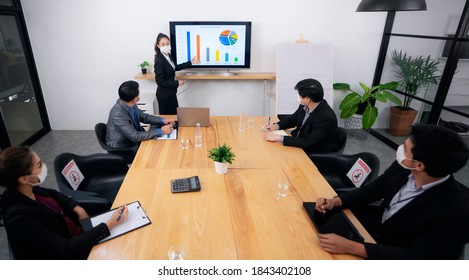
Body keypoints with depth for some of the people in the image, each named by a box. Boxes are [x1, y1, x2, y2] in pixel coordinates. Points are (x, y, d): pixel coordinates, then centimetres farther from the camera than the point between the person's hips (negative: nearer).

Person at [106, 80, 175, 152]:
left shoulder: (130, 105, -10)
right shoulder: (118, 114, -31)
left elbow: (143, 117, 7)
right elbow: (135, 136, -29)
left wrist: (162, 120, -6)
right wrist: (161, 131, -27)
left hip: (134, 139, 7)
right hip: (123, 149, -7)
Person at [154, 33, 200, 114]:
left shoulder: (168, 55, 0)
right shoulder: (159, 61, -24)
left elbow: (175, 67, 19)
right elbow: (160, 82, -22)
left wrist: (190, 63, 20)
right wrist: (177, 83, -17)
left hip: (170, 93, 8)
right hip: (164, 95, -8)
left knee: (174, 115, 18)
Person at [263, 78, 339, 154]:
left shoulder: (326, 118, -30)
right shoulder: (305, 106, -8)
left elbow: (308, 143, -31)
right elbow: (293, 119, 10)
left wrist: (279, 138, -31)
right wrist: (276, 126, -8)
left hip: (317, 154, -7)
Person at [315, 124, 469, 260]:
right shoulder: (402, 167, -15)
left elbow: (415, 256, -27)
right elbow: (371, 191, 0)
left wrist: (350, 247, -35)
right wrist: (335, 201, -17)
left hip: (398, 254, -5)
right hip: (374, 227, 5)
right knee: (324, 228, -2)